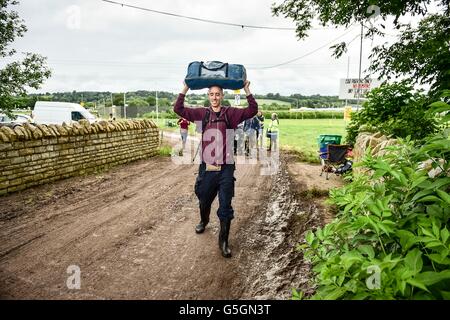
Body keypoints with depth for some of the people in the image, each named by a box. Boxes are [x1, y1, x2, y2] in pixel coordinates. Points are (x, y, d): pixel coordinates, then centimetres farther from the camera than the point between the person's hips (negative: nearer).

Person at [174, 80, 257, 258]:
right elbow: (178, 109, -1)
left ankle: (223, 241, 15)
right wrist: (185, 89, -6)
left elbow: (253, 110, -6)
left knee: (225, 207, 2)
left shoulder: (230, 113, 2)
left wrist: (247, 90, -12)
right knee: (204, 201, 21)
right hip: (206, 168, 2)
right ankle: (204, 221, 53)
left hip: (226, 169, -2)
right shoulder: (201, 113, 5)